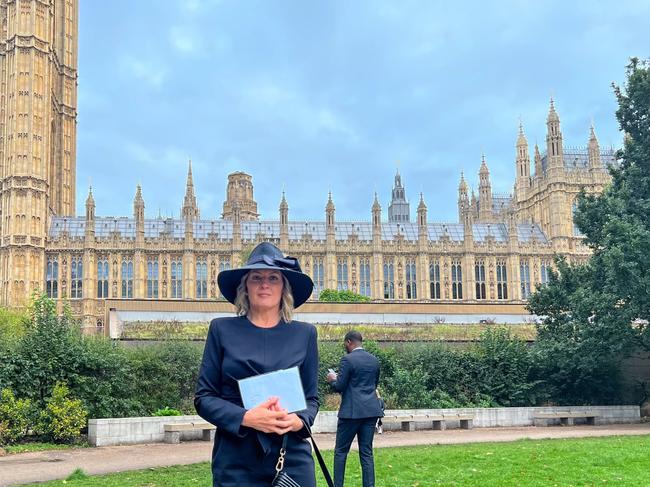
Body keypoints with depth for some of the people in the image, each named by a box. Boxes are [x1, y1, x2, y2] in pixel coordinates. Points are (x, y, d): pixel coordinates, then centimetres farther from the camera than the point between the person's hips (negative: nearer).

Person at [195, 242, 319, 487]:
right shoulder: (222, 329, 2)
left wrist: (299, 421, -11)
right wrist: (246, 418, -15)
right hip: (235, 461, -1)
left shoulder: (304, 333, 7)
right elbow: (204, 397, 1)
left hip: (292, 457, 1)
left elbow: (311, 397, 10)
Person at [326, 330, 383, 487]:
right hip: (371, 410, 6)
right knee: (366, 452, 8)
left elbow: (340, 386, -10)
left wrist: (332, 379, 10)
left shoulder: (347, 360, -10)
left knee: (341, 451, 5)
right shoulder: (374, 360, 10)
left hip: (352, 411, -6)